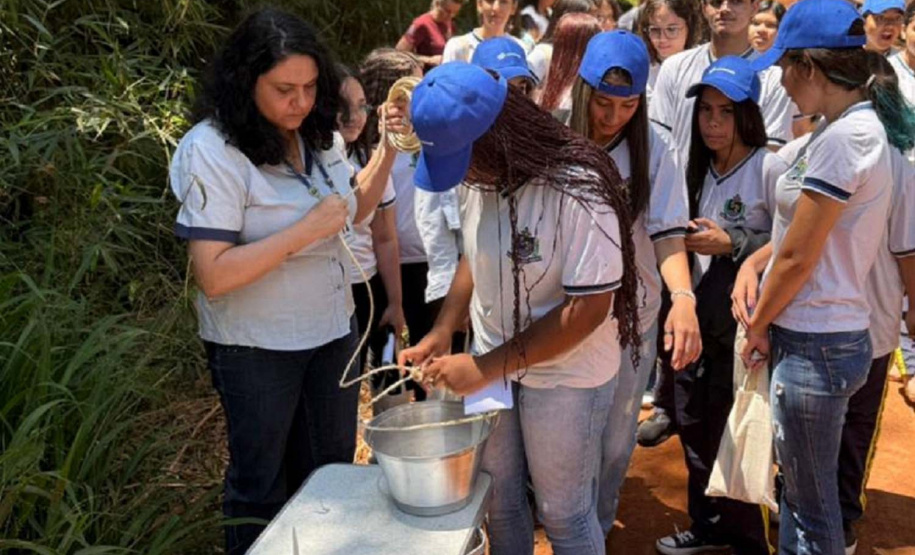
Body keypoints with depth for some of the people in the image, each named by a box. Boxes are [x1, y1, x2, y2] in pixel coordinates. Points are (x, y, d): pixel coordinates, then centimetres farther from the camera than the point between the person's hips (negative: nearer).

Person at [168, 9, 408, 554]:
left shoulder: (317, 134, -2)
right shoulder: (212, 151, -21)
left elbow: (355, 208, 14)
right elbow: (213, 276, -26)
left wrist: (389, 147, -2)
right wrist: (305, 230, -28)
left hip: (333, 330, 6)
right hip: (257, 348, -6)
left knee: (330, 471, 21)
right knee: (262, 485, 15)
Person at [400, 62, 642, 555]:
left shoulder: (579, 191, -26)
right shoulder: (482, 177, -5)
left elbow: (587, 310, -25)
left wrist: (485, 367, -24)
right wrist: (442, 332, -3)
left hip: (564, 378, -6)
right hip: (494, 367, 6)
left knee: (563, 515, 12)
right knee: (498, 502, 20)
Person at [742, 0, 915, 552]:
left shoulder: (841, 139, -21)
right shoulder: (868, 125, 8)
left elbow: (798, 257, -17)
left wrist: (758, 327, -4)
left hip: (815, 345, -9)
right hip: (836, 334, 9)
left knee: (811, 504, 7)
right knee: (804, 488, 23)